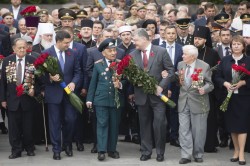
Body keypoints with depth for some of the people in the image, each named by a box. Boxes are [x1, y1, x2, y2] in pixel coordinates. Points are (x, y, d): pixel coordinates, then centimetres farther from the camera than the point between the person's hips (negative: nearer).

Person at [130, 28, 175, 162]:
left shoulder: (161, 51, -4)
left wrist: (161, 86, -14)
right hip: (141, 95, 3)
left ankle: (160, 152, 9)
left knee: (159, 124, -5)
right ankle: (146, 152, 19)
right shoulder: (133, 54, 5)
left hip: (157, 94, -3)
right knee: (144, 124, 9)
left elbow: (170, 70, -3)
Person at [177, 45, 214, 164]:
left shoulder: (204, 66, -9)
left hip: (198, 102, -4)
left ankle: (198, 155, 19)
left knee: (198, 130, 6)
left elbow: (210, 84, -6)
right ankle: (186, 155, 4)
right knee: (184, 129, 0)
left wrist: (204, 89, -26)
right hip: (183, 101, 4)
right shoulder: (180, 65, 6)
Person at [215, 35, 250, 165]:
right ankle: (236, 150, 18)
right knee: (232, 124, 7)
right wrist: (225, 83, -12)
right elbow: (217, 77, 6)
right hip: (229, 96, 3)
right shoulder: (225, 61, 7)